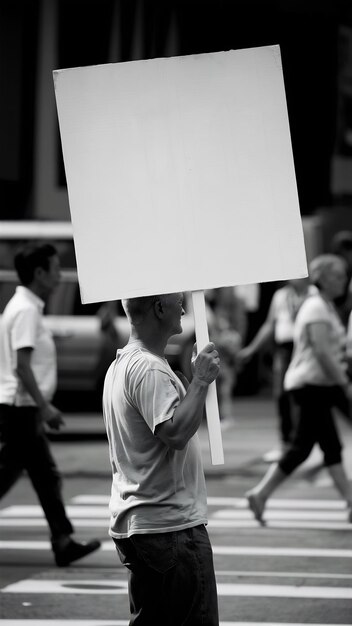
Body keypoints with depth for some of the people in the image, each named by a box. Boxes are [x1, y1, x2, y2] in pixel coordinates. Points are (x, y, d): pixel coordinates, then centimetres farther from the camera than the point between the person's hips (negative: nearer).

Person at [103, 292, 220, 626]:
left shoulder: (120, 365, 13)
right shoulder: (148, 369, -19)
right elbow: (175, 433, -29)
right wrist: (201, 380, -21)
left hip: (132, 524, 10)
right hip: (170, 525, -10)